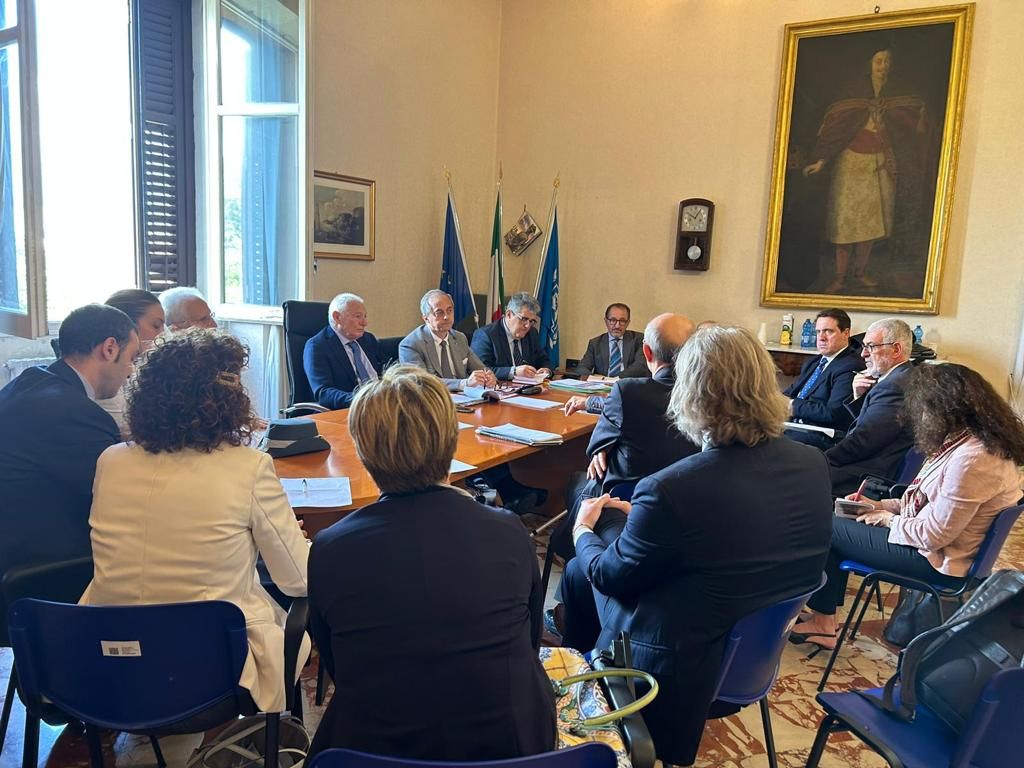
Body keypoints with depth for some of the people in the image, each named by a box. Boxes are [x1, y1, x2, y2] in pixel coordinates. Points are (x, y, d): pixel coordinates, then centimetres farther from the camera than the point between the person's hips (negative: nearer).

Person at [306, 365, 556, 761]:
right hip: (508, 745, 1)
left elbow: (337, 669, 0)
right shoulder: (510, 533, -16)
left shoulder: (328, 551, -17)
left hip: (376, 749, 0)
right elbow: (530, 641, 2)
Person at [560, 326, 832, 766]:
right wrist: (642, 515, 11)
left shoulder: (670, 490, -33)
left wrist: (583, 531, 6)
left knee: (579, 572, 19)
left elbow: (611, 577, -15)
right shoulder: (813, 464, -11)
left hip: (680, 663, -6)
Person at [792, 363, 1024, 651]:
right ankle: (823, 624, 13)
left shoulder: (971, 459, -29)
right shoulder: (969, 441, 2)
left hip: (936, 560, -10)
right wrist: (881, 505, 4)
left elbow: (934, 535, -25)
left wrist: (888, 520, -8)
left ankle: (823, 621, 20)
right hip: (925, 535, 10)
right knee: (835, 520, 11)